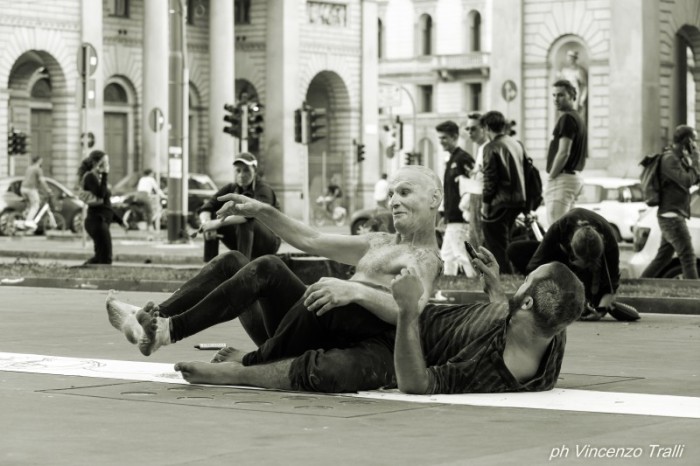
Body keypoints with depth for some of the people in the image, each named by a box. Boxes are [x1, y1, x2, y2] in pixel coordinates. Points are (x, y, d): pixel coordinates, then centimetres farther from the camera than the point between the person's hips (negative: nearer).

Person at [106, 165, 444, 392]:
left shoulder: (423, 258, -2)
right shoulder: (379, 244, 27)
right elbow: (311, 241, 27)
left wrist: (357, 291, -38)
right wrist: (263, 212, 16)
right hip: (306, 330, 9)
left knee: (267, 268, -26)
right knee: (232, 262, 3)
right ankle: (153, 320, -14)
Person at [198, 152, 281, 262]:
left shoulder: (264, 190, -18)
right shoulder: (231, 189, 1)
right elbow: (205, 208, -7)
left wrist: (219, 223, -45)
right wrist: (206, 223, -31)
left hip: (268, 242, -6)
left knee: (245, 221, -35)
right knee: (209, 217, -10)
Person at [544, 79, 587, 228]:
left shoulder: (567, 118, -12)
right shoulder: (579, 119, 20)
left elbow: (563, 153, -20)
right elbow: (584, 155, 24)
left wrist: (551, 177, -12)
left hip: (563, 178, -11)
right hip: (575, 176, 11)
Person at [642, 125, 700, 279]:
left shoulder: (679, 158, 16)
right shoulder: (669, 159, -15)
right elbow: (687, 182, -23)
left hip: (672, 217, 10)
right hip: (671, 216, -10)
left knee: (663, 257, 13)